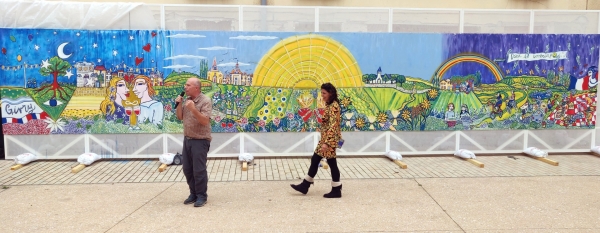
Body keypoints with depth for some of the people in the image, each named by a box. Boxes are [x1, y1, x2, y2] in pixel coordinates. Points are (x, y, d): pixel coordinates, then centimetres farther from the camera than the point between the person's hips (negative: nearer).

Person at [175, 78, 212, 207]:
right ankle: (193, 194, 25)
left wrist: (193, 109, -31)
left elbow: (205, 121, -21)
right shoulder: (187, 100, 10)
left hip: (200, 140, -8)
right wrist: (179, 104, -2)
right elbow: (180, 117, 13)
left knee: (199, 170, -3)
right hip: (187, 139, 8)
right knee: (187, 169, 12)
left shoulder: (205, 101, -14)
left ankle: (201, 196, 10)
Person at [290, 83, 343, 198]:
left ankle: (336, 190, 12)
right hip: (325, 138, 10)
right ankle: (305, 185, 22)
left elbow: (333, 126, -25)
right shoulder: (329, 105, 13)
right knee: (314, 159, 13)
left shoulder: (334, 106, -18)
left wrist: (327, 143, -28)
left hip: (329, 139, -10)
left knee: (332, 163, 0)